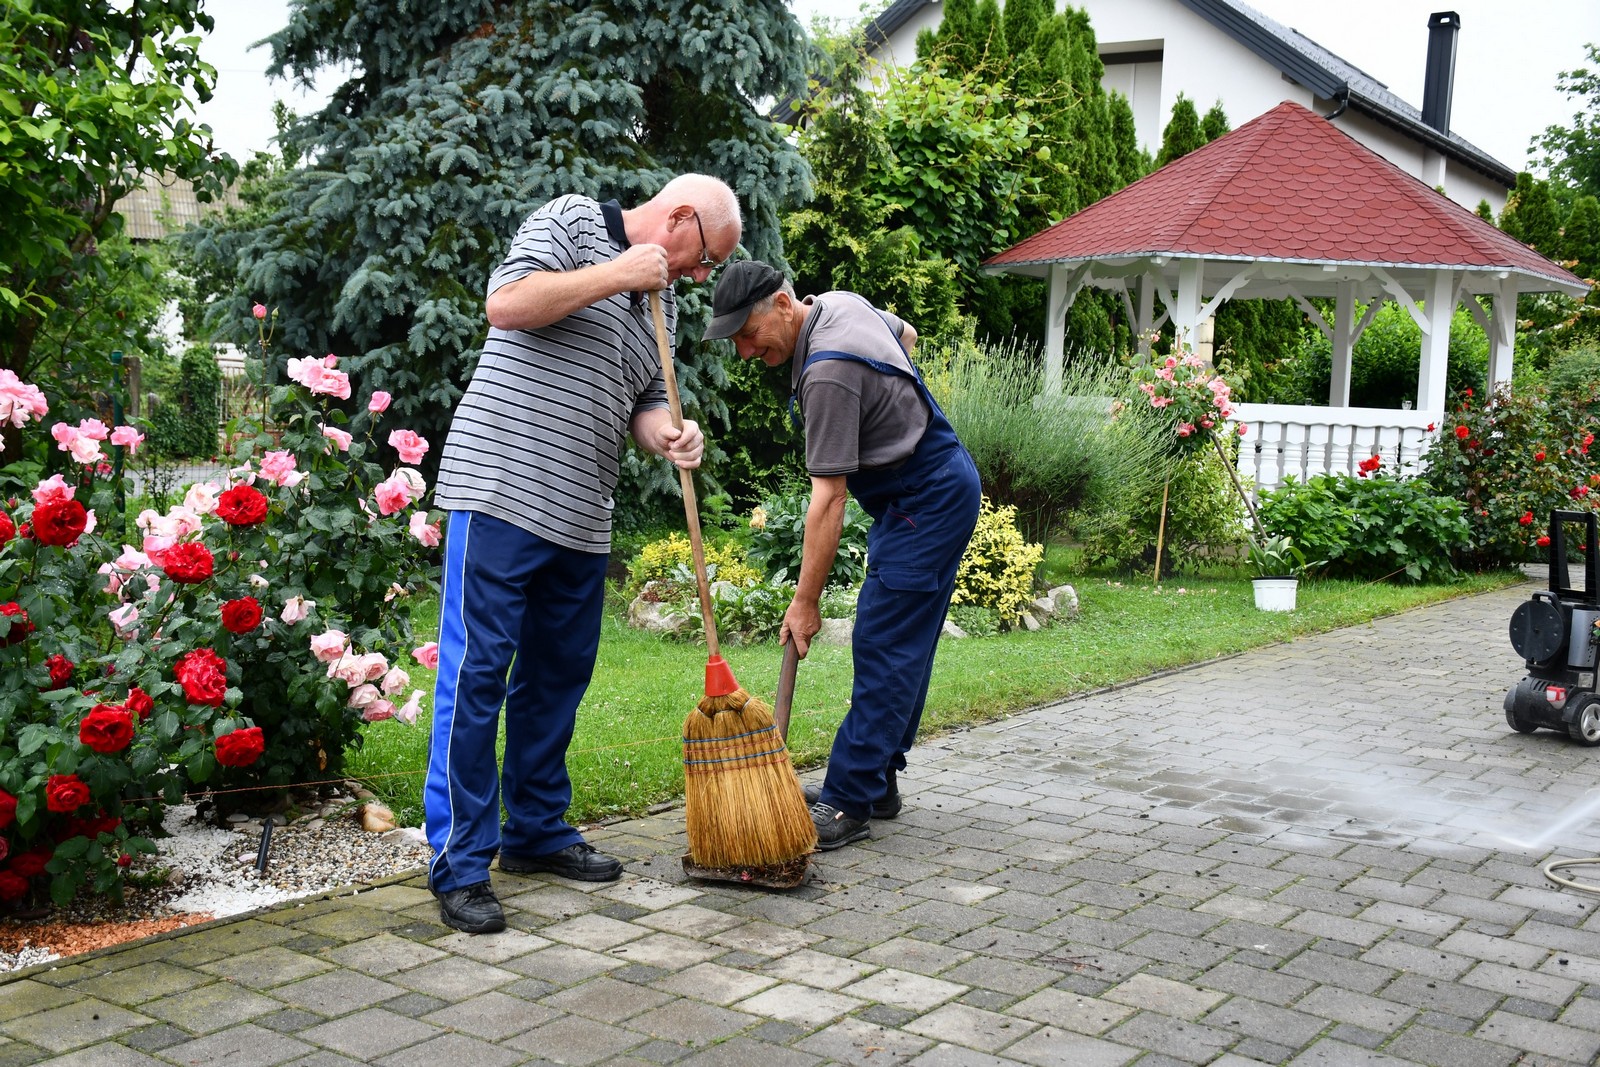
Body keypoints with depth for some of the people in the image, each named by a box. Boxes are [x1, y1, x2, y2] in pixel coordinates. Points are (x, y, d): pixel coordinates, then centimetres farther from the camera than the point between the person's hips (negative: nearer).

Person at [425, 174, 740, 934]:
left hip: (581, 520, 8)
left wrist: (668, 436, -3)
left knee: (558, 678, 14)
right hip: (500, 493, -8)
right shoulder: (571, 220, -1)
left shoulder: (661, 302, 20)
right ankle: (460, 865, -2)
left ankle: (536, 832, 28)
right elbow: (507, 305, -17)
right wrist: (620, 273, -13)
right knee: (475, 677, -6)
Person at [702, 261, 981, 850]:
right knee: (903, 647, 13)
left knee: (882, 649, -11)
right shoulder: (841, 302, 3)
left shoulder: (828, 374, -27)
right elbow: (906, 333, 26)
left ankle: (849, 805, -10)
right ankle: (878, 782, 21)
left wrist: (805, 602, -22)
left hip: (926, 503, -11)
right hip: (942, 489, 11)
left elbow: (828, 499, -27)